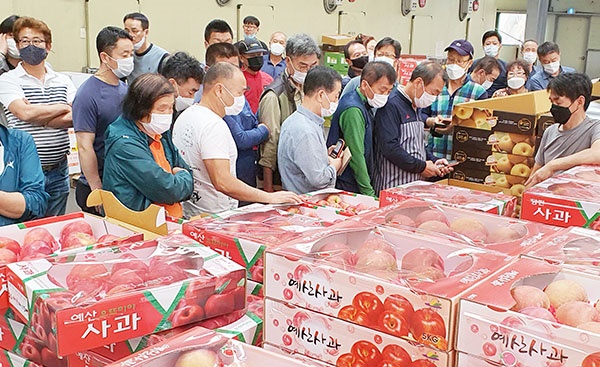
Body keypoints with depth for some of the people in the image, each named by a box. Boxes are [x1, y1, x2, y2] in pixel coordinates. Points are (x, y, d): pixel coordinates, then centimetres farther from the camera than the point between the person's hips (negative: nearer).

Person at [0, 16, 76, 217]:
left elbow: (73, 118, -5)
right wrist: (62, 107, -5)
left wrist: (37, 115, -13)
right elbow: (25, 112, -17)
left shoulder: (63, 81, 9)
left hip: (58, 172, 3)